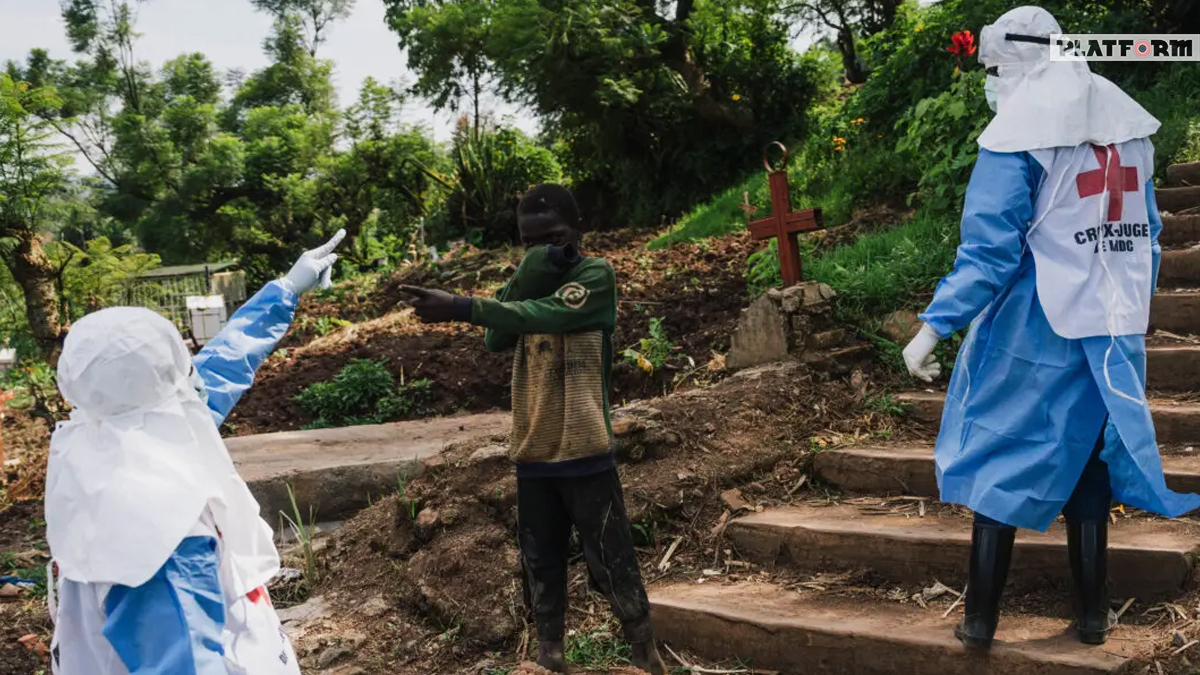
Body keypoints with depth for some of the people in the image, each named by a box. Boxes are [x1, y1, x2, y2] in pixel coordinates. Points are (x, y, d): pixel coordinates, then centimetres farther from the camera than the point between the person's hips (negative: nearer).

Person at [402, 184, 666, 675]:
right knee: (541, 564, 12)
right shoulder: (529, 282, 14)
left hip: (584, 451, -5)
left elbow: (546, 314, -23)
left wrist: (460, 308, -31)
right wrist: (527, 275, -14)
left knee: (612, 562, 0)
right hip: (532, 454, 6)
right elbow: (496, 340, -2)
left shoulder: (596, 275, -5)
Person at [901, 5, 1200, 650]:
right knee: (1087, 464, 15)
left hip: (1035, 332, -5)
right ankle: (1092, 616, 23)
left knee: (1000, 463, 6)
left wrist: (934, 326, -16)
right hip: (1112, 331, 6)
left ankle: (980, 621, 11)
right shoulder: (1125, 122, 8)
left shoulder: (1018, 132, -12)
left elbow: (990, 248, -19)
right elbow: (1146, 234, 14)